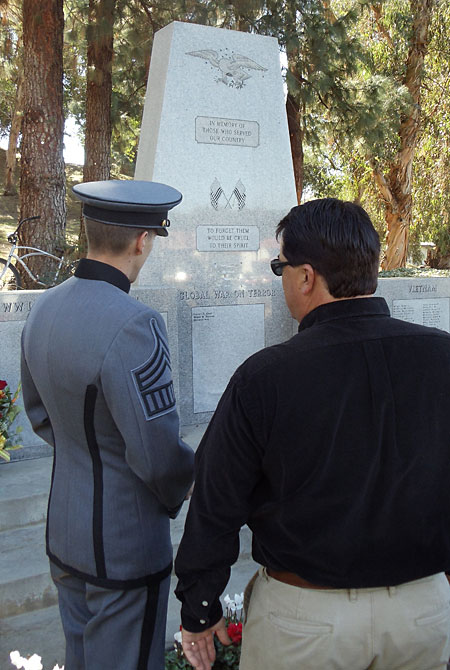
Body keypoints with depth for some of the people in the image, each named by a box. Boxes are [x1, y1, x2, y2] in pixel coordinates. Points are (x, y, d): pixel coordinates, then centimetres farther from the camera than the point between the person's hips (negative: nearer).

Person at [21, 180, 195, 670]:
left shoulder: (45, 309, -1)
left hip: (63, 533, 8)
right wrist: (181, 488, -4)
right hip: (124, 547, -8)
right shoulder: (132, 326, -28)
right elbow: (158, 454, -25)